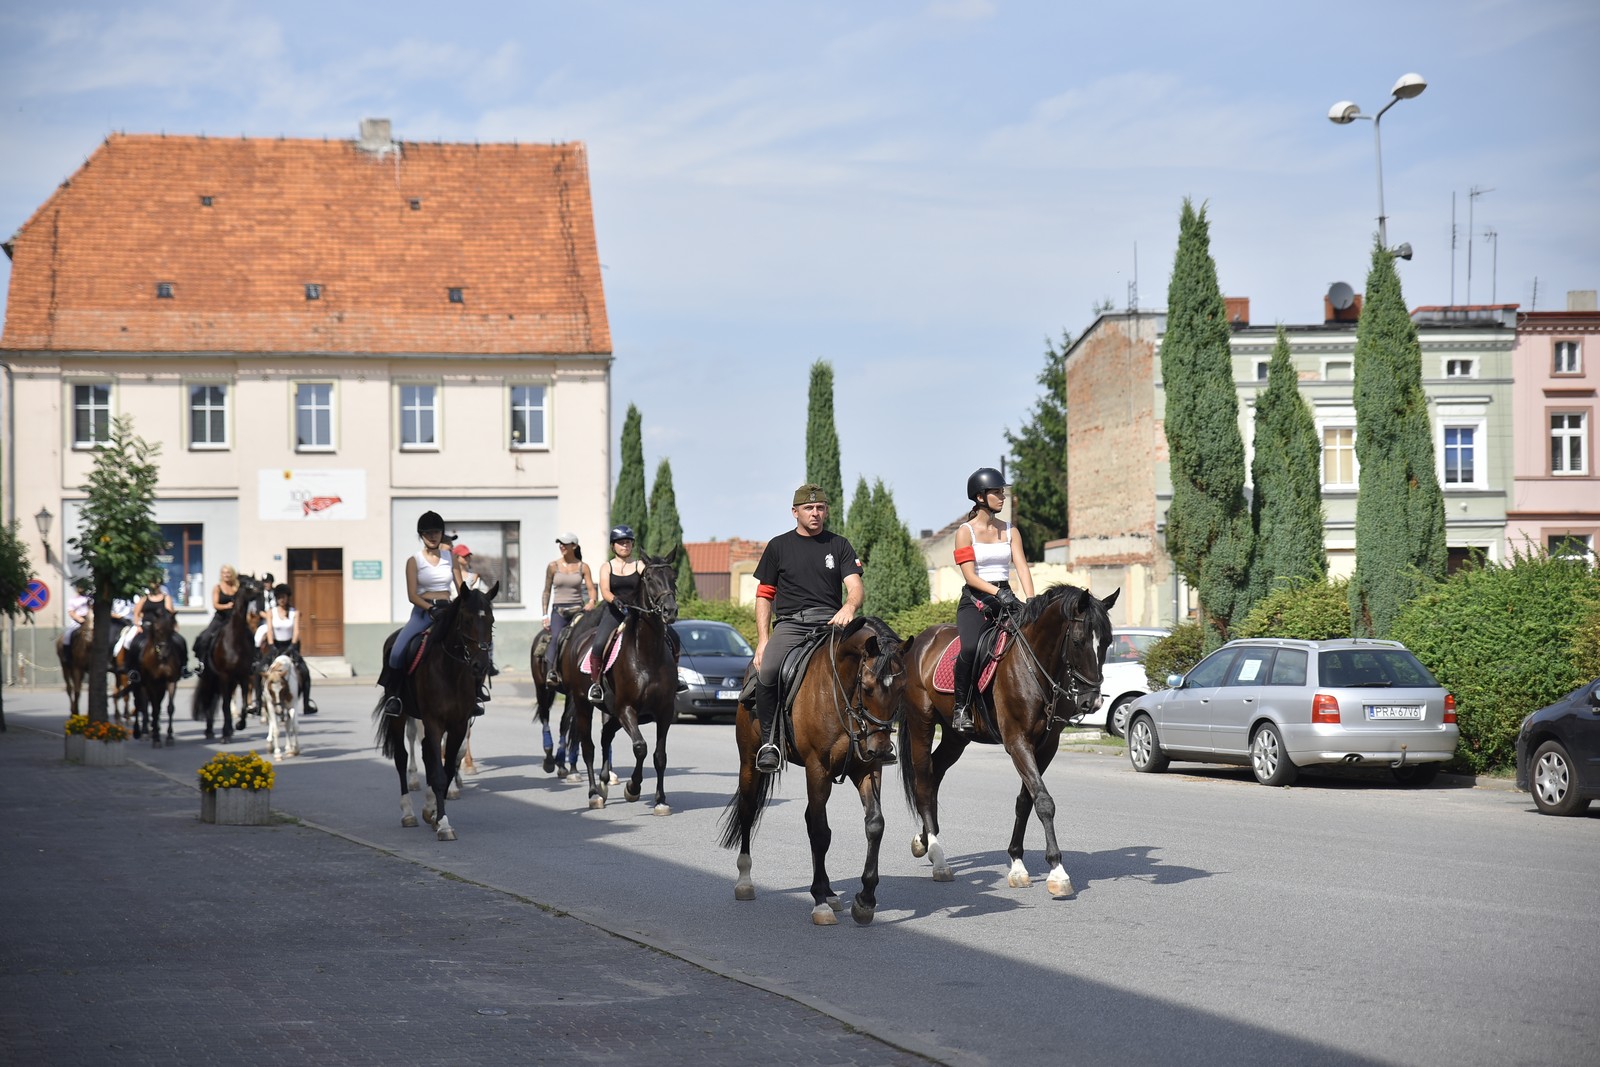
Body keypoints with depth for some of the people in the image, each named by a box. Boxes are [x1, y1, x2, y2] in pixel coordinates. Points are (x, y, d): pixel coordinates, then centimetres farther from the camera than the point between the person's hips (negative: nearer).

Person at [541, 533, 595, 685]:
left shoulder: (583, 567, 8)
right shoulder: (553, 566, 8)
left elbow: (591, 589, 6)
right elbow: (547, 592, 11)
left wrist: (591, 601, -17)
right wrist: (545, 615, 5)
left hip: (578, 608, 2)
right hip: (558, 610, -2)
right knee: (556, 637, -28)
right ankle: (550, 672, -41)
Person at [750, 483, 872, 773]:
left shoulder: (839, 545, 15)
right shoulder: (779, 546, 14)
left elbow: (856, 586, 3)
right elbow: (764, 596, 14)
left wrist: (849, 607, -22)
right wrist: (763, 640, 2)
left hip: (831, 622, 1)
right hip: (790, 624, -1)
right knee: (767, 671, -32)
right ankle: (768, 741, -15)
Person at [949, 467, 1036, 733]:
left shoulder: (1010, 531, 13)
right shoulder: (965, 532, -1)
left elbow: (1022, 568, 2)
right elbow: (969, 575, -9)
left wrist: (1031, 601, -14)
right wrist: (997, 592, -24)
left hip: (1005, 599, 5)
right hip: (974, 601, -5)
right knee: (970, 648, -32)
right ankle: (961, 708, -19)